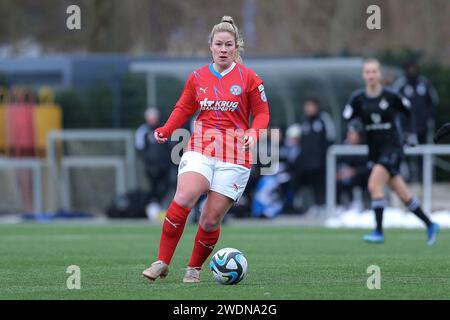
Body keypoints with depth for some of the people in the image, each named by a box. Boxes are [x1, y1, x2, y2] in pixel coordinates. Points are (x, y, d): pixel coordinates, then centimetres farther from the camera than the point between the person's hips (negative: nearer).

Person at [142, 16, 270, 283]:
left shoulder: (249, 78, 1)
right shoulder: (197, 77, 8)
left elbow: (262, 113, 5)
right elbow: (184, 108, 15)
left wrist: (254, 133, -15)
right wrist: (167, 130, -2)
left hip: (234, 154, -1)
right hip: (200, 148, 1)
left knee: (212, 219, -4)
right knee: (183, 199, -23)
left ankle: (195, 268, 18)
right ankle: (162, 263, -16)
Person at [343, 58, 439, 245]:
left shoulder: (390, 96, -7)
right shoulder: (357, 98, 1)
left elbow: (411, 112, 7)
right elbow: (346, 120, 0)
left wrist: (412, 134, 4)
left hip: (392, 147, -4)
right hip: (374, 151, 4)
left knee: (374, 185, -22)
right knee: (403, 194, 9)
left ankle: (378, 232, -19)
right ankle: (430, 226, 23)